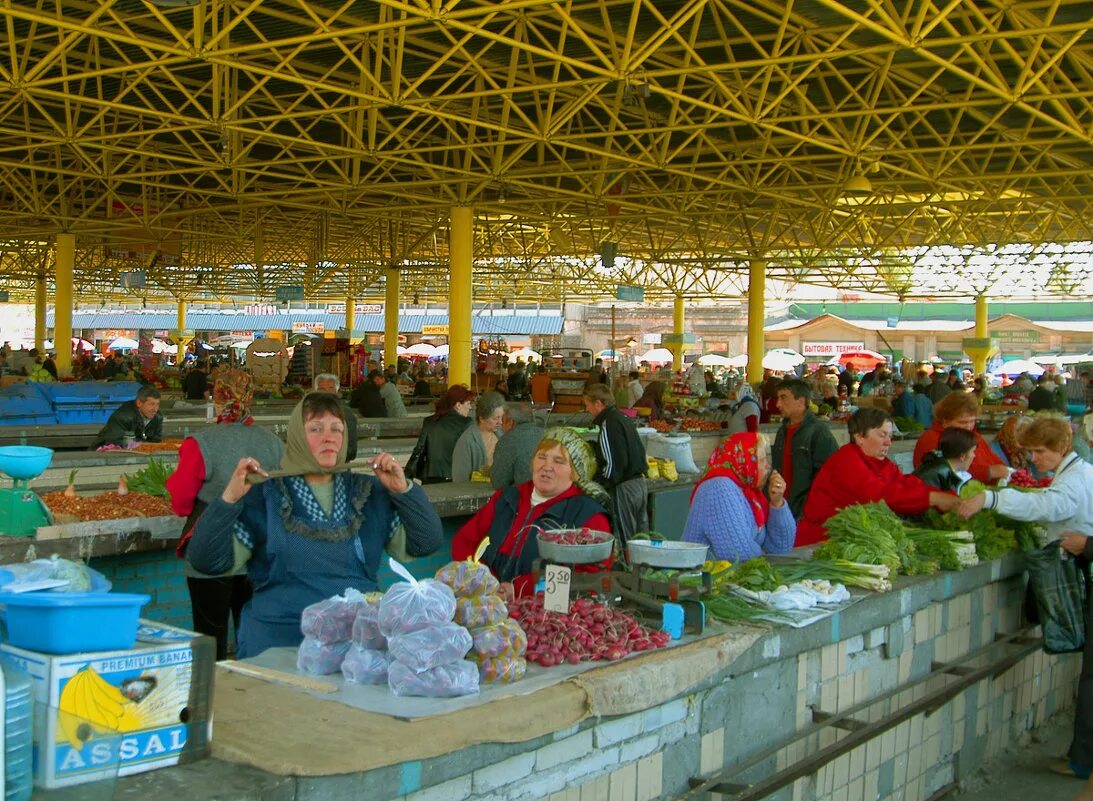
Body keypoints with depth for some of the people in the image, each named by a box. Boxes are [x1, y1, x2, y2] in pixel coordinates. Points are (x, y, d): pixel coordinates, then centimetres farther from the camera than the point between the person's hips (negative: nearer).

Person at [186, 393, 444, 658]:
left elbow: (426, 544, 13)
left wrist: (403, 489, 3)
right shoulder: (264, 495, 7)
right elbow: (206, 561, 0)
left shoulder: (369, 491, 15)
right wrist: (229, 498, -12)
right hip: (281, 638, -2)